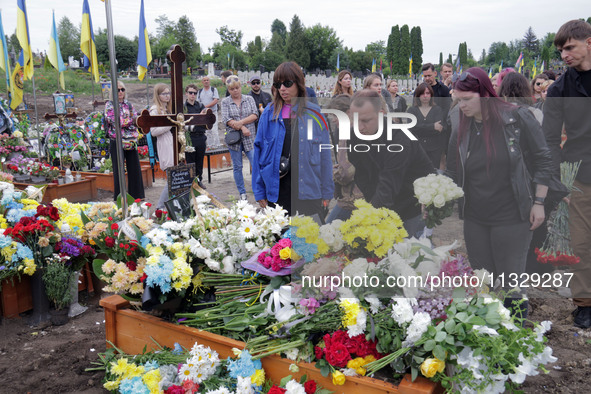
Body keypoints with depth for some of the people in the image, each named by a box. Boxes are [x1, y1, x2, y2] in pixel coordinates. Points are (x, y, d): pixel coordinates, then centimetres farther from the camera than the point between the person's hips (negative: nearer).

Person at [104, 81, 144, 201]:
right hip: (117, 141, -4)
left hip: (131, 141, 4)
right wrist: (132, 120, -9)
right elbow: (116, 122, -12)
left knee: (134, 168, 5)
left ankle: (136, 195, 16)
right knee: (119, 171, -1)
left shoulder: (128, 104, 14)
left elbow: (136, 118, 10)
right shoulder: (109, 105, 0)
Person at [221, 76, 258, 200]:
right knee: (237, 167, 6)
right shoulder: (225, 102, 6)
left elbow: (255, 115, -4)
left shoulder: (249, 99, 8)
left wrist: (240, 122, -16)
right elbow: (226, 120, -6)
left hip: (250, 137, -1)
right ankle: (242, 193, 17)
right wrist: (242, 128, -14)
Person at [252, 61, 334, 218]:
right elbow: (259, 151, 6)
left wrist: (327, 192, 1)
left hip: (309, 192, -1)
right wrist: (260, 192, 3)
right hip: (277, 192, 1)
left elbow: (324, 154, 3)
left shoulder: (314, 113, 2)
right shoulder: (269, 114, 4)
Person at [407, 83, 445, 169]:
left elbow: (439, 128, -8)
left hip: (435, 149, 0)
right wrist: (432, 126, -14)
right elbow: (412, 127, -9)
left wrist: (420, 129, -9)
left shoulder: (437, 109, 7)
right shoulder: (412, 110, 8)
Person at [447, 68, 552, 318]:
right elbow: (453, 174, 10)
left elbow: (542, 161, -2)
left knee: (511, 282, 3)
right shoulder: (460, 129, 4)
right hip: (474, 220, 4)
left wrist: (539, 202, -5)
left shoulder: (517, 118, -7)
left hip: (511, 218, -4)